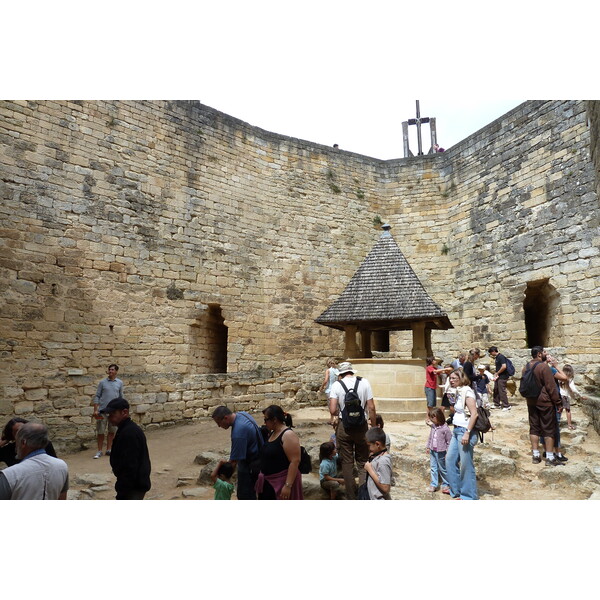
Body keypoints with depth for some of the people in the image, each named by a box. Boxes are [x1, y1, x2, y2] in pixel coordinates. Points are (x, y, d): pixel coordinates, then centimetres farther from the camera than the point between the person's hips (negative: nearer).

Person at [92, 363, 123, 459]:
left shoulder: (120, 383, 4)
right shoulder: (103, 382, -1)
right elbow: (97, 396, 0)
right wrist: (95, 410, -7)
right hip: (102, 411, -2)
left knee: (112, 432, 8)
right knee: (100, 432, 4)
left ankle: (109, 450, 20)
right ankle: (99, 451, 16)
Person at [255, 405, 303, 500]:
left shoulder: (288, 435, -19)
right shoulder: (273, 433, 9)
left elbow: (295, 461, -24)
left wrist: (288, 485, -27)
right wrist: (262, 478, 22)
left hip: (282, 482, -9)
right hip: (269, 482, 9)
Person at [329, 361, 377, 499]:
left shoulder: (337, 385, -7)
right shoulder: (364, 382, -4)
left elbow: (332, 410, -14)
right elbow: (371, 407, -5)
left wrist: (334, 418, 8)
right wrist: (374, 427, 6)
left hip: (343, 427, -1)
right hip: (362, 426, 1)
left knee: (347, 462, 12)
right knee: (363, 462, 15)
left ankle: (351, 496, 20)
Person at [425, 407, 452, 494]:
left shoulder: (445, 429, -18)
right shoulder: (433, 427, 3)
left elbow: (449, 442, -13)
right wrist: (428, 447, 16)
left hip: (440, 452, -6)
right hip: (432, 451, 6)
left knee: (442, 469, 8)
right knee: (433, 468, 11)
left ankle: (445, 485, 23)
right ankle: (434, 484, 20)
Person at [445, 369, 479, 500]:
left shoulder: (467, 392, -14)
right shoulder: (458, 392, 13)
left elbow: (474, 414, -19)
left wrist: (467, 433, -22)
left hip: (465, 430, -9)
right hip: (457, 430, 9)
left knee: (466, 464, 0)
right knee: (450, 459, 14)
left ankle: (469, 495, 14)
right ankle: (455, 489, 29)